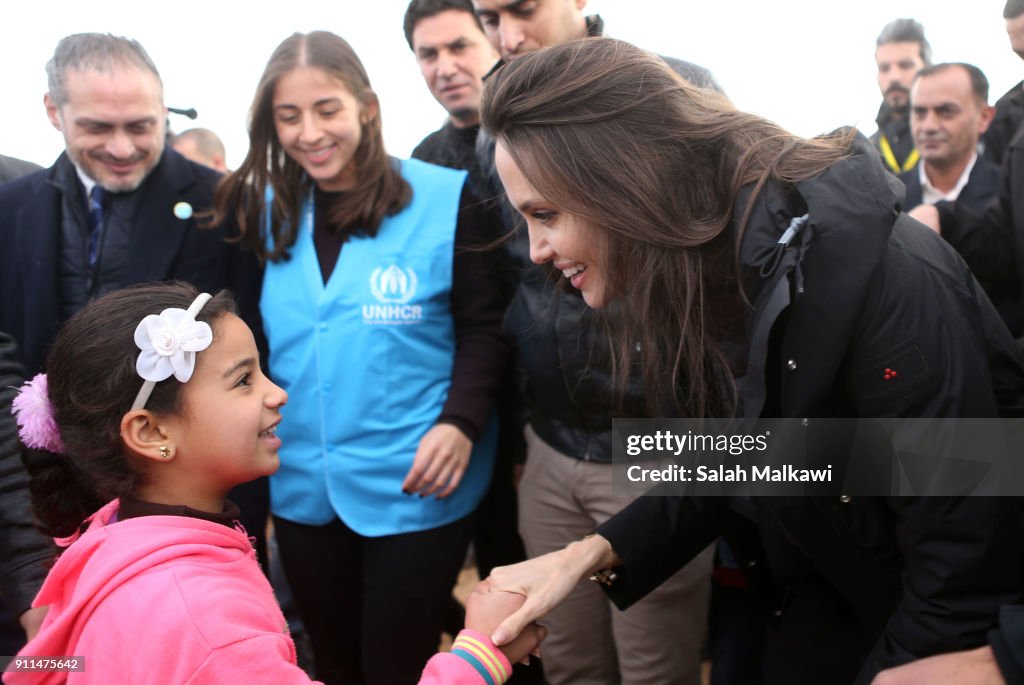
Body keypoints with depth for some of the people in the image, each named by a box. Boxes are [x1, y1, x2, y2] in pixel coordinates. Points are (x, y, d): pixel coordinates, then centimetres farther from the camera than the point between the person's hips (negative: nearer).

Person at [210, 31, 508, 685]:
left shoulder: (444, 198, -10)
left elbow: (484, 326, -7)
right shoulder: (262, 209, 3)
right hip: (301, 485, 5)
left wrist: (461, 422, -19)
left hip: (414, 485, -4)